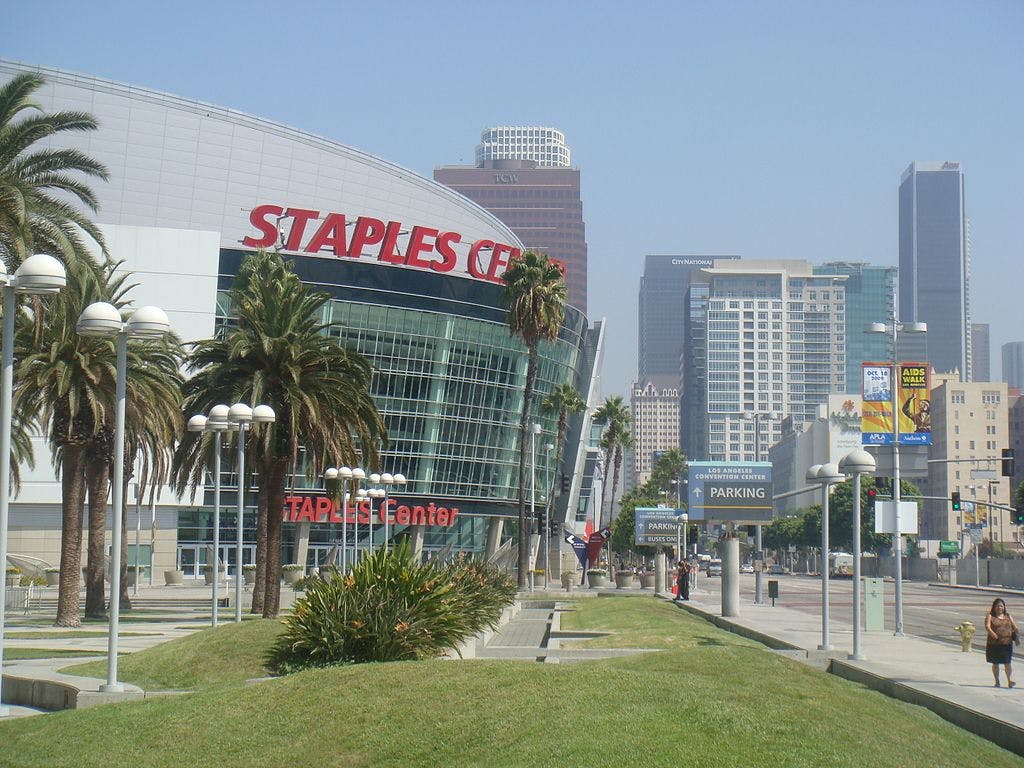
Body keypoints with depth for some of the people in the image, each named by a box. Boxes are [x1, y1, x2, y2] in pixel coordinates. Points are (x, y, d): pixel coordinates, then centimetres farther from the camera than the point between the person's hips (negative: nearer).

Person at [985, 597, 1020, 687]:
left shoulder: (1008, 617, 14)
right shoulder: (990, 617, 3)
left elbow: (1015, 628, 11)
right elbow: (987, 627, -12)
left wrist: (1017, 638, -4)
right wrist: (996, 637, -23)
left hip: (1007, 643, 2)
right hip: (994, 643, -2)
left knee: (1007, 663, -4)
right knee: (995, 663, 5)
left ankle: (1010, 681, -4)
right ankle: (997, 681, 16)